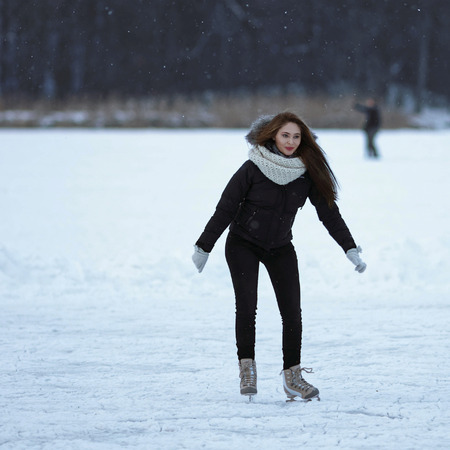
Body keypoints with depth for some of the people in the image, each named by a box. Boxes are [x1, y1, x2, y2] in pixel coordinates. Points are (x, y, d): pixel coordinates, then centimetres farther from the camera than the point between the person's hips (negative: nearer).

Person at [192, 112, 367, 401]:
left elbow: (329, 211, -4)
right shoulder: (253, 168, -18)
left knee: (292, 311, -5)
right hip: (243, 244, -3)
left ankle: (292, 376, 5)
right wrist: (204, 247, -9)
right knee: (247, 305, -18)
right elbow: (226, 208, -12)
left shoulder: (307, 171, -9)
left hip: (281, 247, 3)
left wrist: (350, 248, -12)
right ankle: (247, 369, -5)